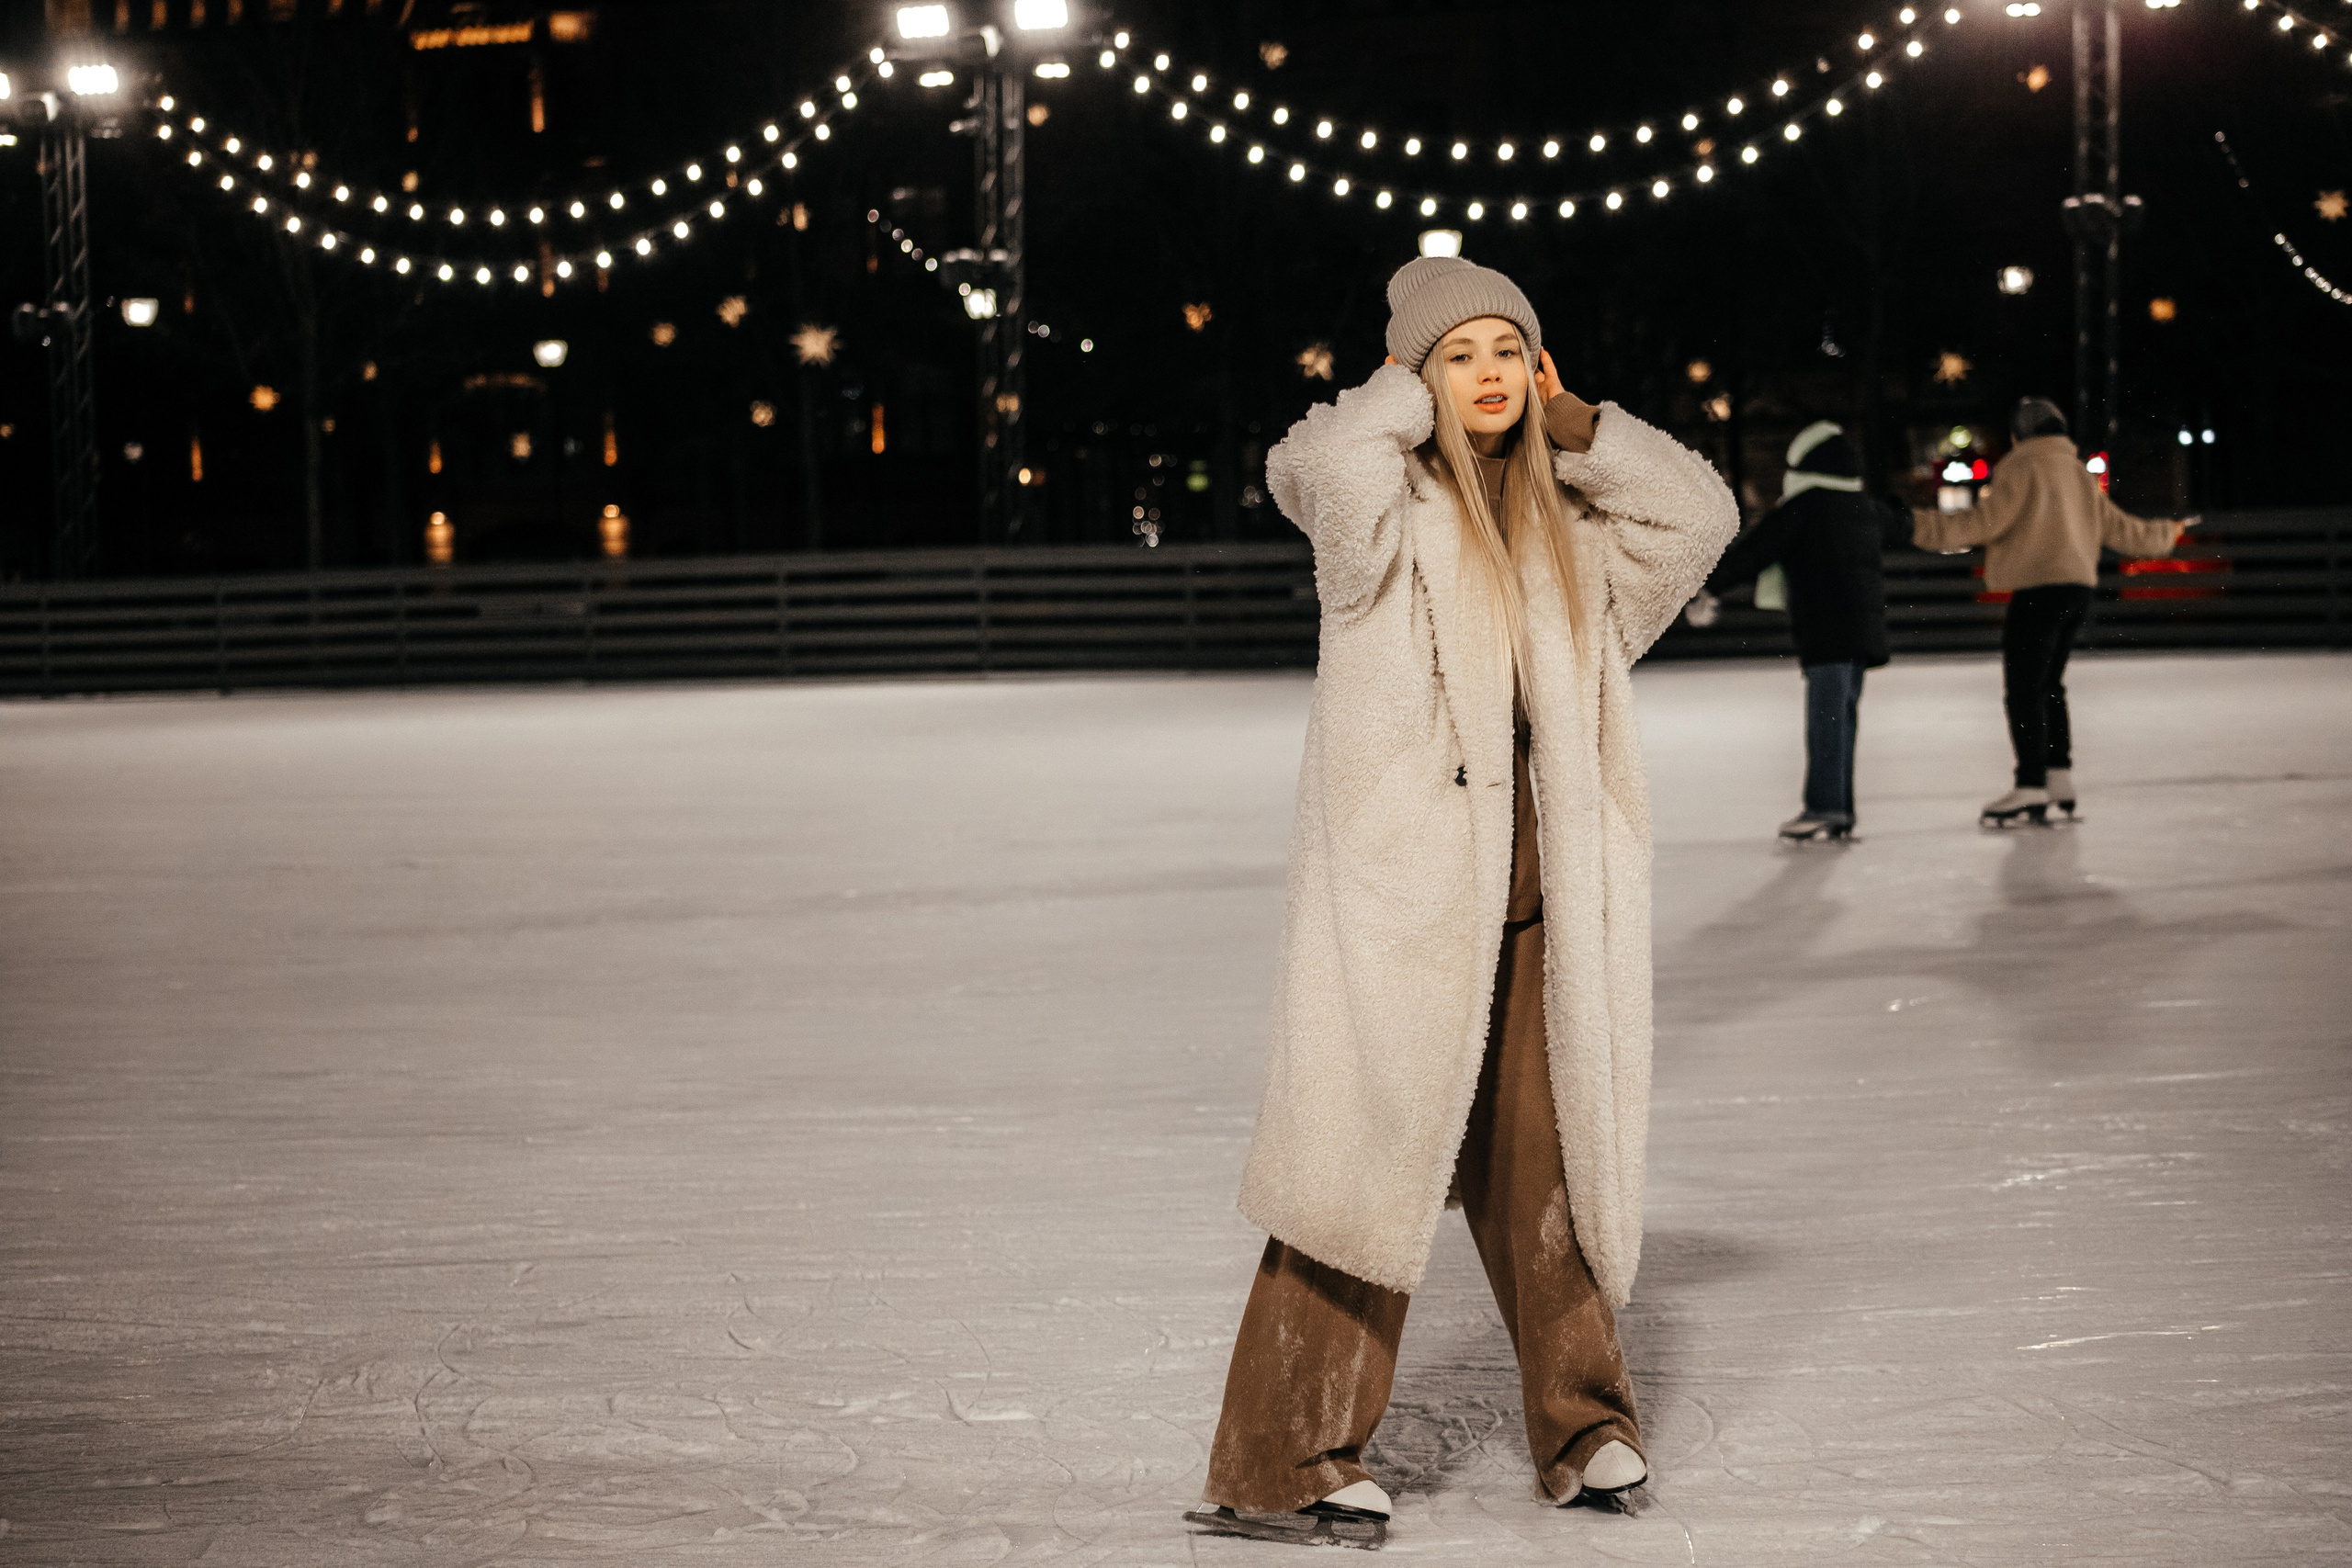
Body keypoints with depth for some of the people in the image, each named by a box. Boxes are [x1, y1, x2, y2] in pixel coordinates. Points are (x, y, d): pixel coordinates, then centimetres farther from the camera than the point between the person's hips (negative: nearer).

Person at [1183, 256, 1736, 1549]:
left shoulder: (1564, 517, 15)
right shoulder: (1384, 503, -2)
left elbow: (1701, 513, 14)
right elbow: (1316, 463, -23)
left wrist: (1568, 424, 9)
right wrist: (1407, 391, -4)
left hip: (1536, 898, 5)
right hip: (1403, 881, -5)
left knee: (1539, 1160, 11)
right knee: (1370, 1158, -6)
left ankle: (1583, 1423, 25)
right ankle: (1280, 1466, -2)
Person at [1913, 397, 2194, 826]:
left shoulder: (2024, 469, -6)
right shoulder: (2079, 473, 18)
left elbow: (1985, 522, -16)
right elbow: (2118, 528, 23)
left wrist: (1919, 526, -18)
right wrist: (2165, 536, 42)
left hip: (2039, 590, -9)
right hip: (2077, 590, 9)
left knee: (2023, 690, -9)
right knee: (2048, 686, 19)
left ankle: (2030, 790, -15)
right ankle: (2060, 778, 20)